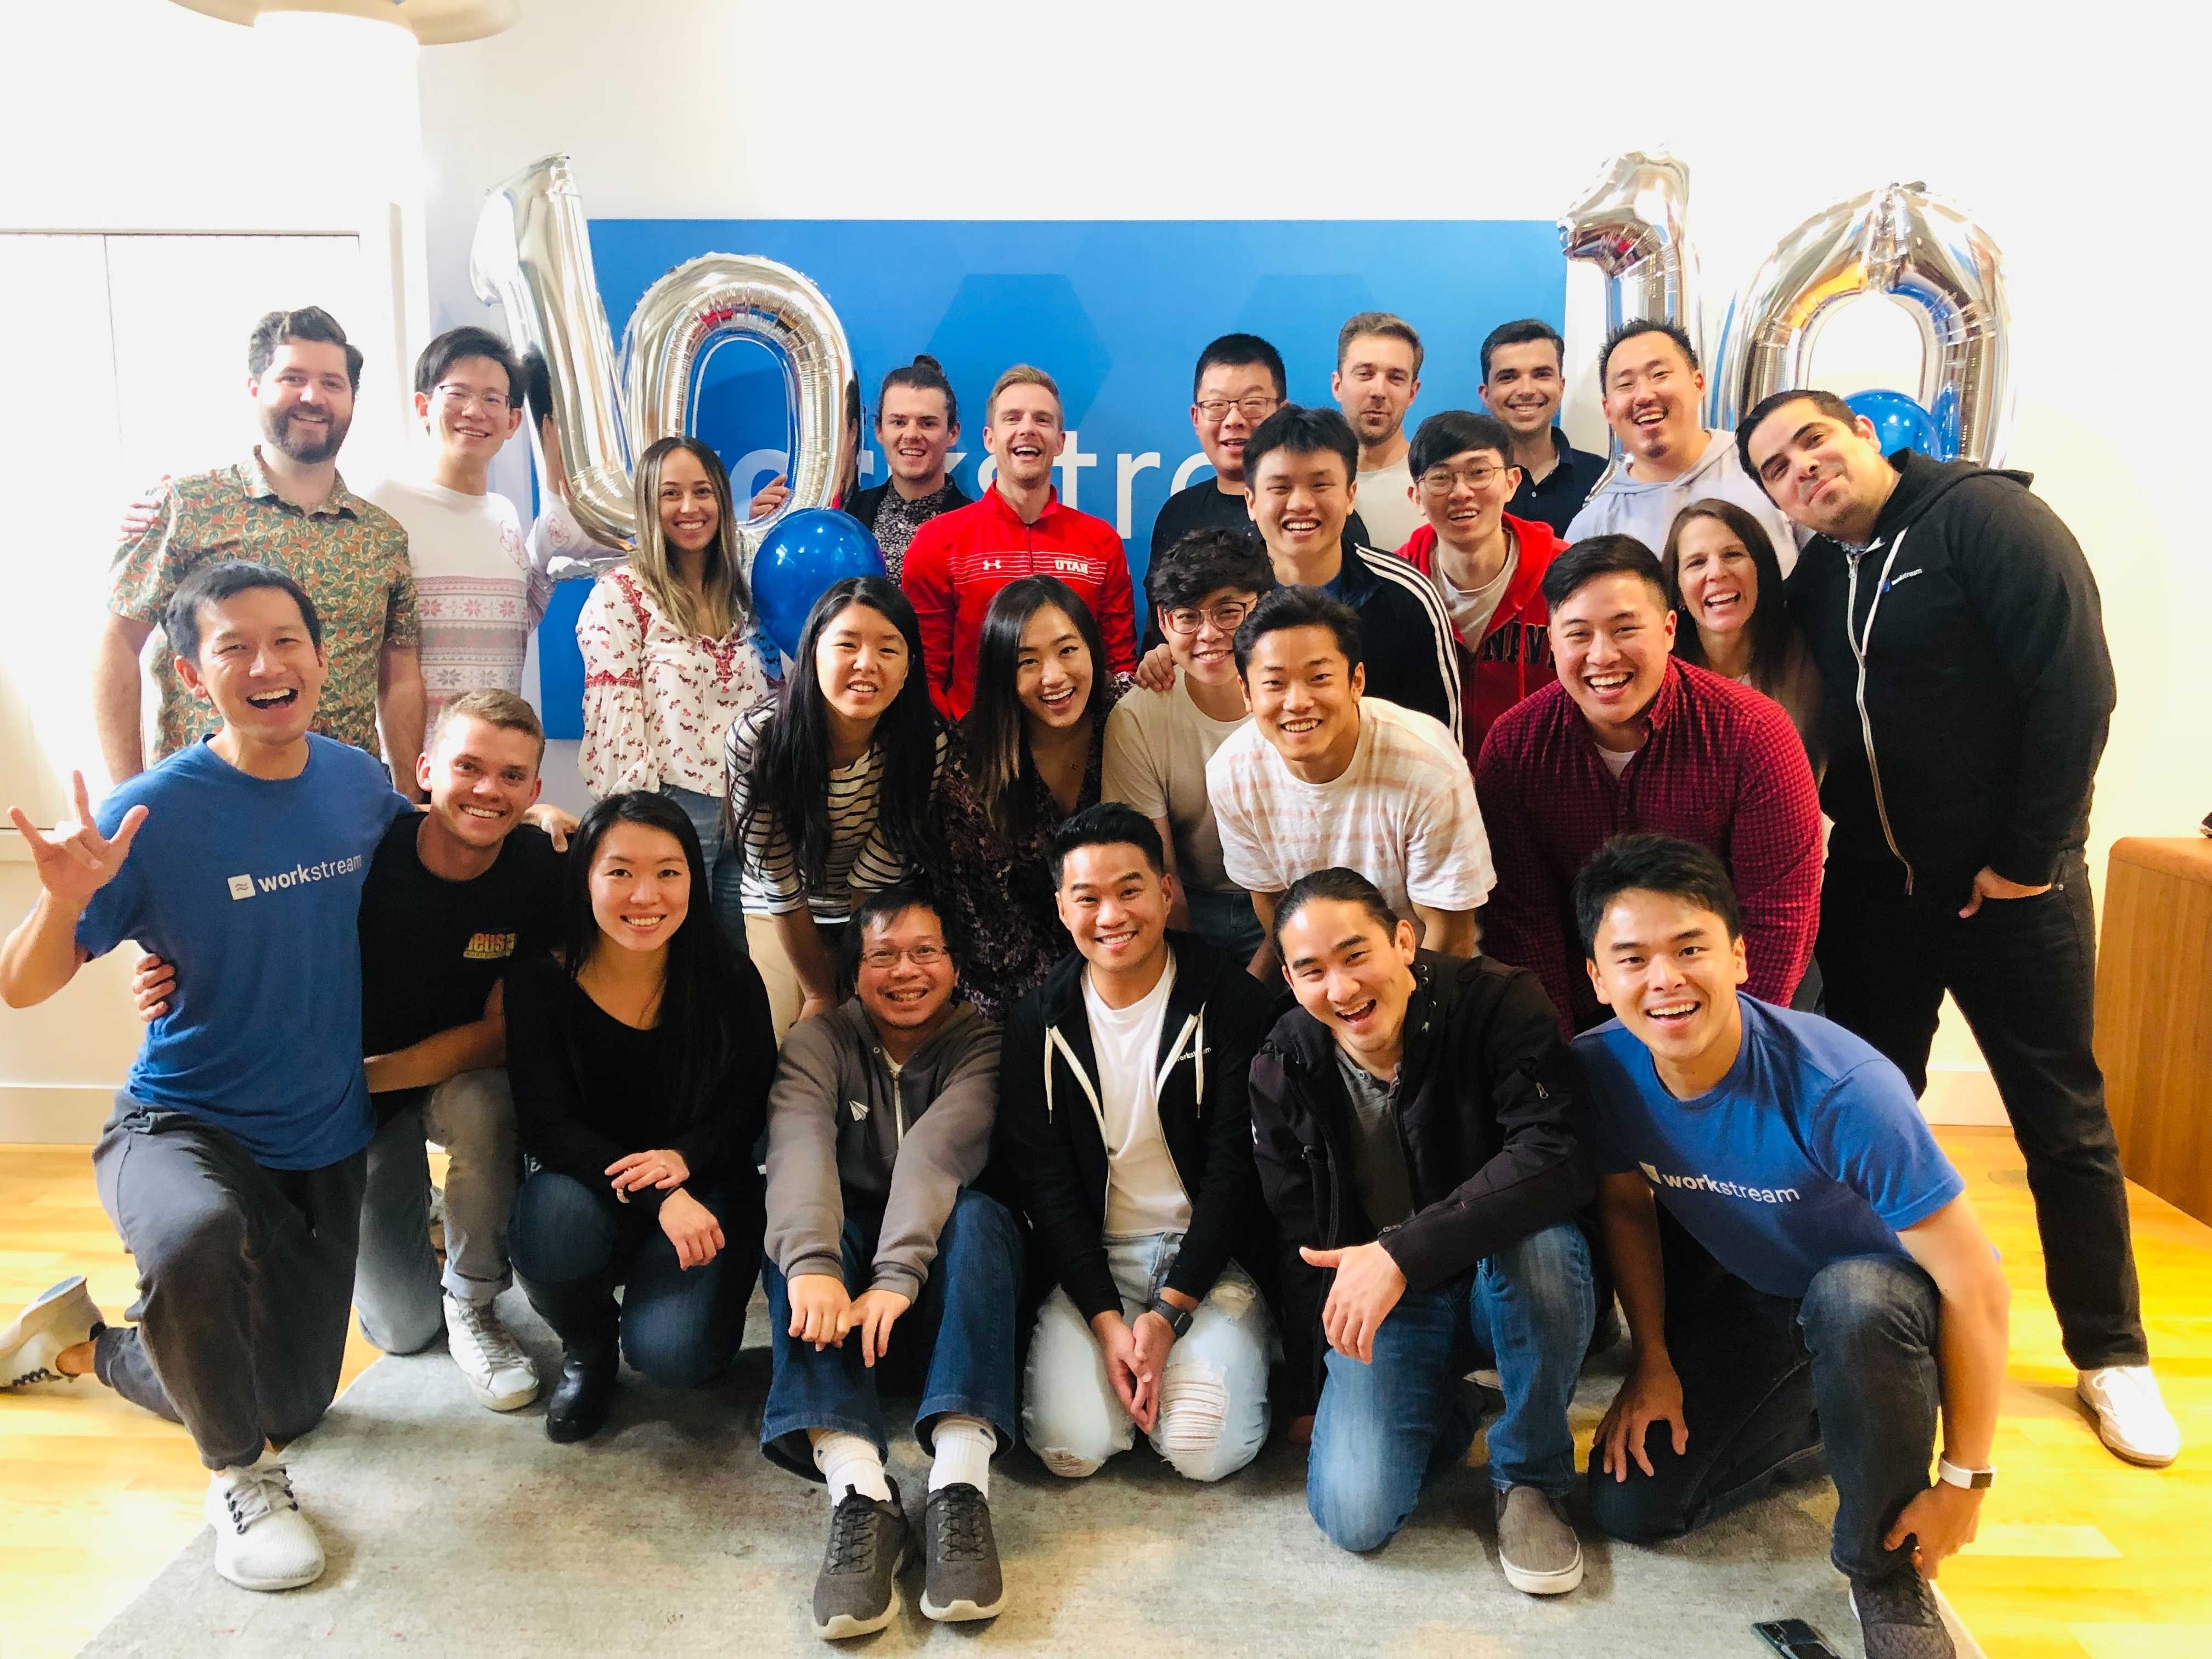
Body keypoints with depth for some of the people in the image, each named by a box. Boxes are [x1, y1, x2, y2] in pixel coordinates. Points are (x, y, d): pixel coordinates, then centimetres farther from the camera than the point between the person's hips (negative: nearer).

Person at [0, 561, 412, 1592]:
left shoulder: (361, 783, -7)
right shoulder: (155, 813, -18)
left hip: (326, 1141, 5)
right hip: (181, 1123, -4)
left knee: (290, 1409, 15)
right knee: (198, 1238, -41)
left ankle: (87, 1341, 43)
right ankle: (239, 1477, -11)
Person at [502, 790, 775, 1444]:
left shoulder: (728, 979, -11)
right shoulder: (541, 980, -12)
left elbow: (750, 1108, -3)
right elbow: (548, 1124, -15)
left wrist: (684, 1158, -25)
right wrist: (656, 1197, -29)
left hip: (701, 1188, 0)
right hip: (587, 1186, 1)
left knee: (674, 1353, -23)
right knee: (554, 1220, -35)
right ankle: (588, 1349, 1)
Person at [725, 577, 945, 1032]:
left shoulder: (928, 745, -24)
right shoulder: (754, 739, -26)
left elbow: (873, 880, -18)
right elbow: (778, 882, -18)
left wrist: (848, 992, -13)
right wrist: (820, 994, -11)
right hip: (778, 911, -1)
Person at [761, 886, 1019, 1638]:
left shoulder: (981, 1044, -4)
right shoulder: (820, 1040, -1)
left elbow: (936, 1151, -24)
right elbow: (800, 1147, -22)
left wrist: (897, 1276, -40)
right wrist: (812, 1264, -41)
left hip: (939, 1290, -1)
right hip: (847, 1271, 1)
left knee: (978, 1212, -30)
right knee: (800, 1229, -28)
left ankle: (960, 1482, -43)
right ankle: (857, 1488, -43)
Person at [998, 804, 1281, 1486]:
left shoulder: (1232, 1004, -8)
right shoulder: (1039, 1021, 0)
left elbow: (1236, 1167, -9)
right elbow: (1043, 1181, -2)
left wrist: (1168, 1314, -16)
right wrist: (1107, 1319, -13)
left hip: (1210, 1256, -2)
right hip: (1093, 1259, 2)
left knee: (1205, 1451, -21)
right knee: (1072, 1448, -18)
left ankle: (1230, 1348, 10)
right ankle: (1128, 1350, 12)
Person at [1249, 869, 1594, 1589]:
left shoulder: (1497, 1004, -18)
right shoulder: (1283, 1069, -7)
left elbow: (1558, 1160, -32)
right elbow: (1300, 1246, 3)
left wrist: (1403, 1252, -39)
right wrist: (1311, 1397, 7)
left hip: (1507, 1284, -1)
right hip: (1381, 1305, 2)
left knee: (1536, 1234, -37)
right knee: (1354, 1516, -20)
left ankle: (1531, 1475, -10)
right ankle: (1442, 1411, 16)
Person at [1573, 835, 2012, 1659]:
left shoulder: (1842, 1089, -36)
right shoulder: (1601, 1067, -20)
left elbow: (1975, 1283, -29)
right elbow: (1627, 1204, 1)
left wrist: (1964, 1481, -23)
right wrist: (1653, 1361, -1)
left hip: (1880, 1299, -4)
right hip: (1742, 1301, 5)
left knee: (1852, 1300, -41)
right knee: (1628, 1506, -6)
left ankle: (1886, 1574, -13)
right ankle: (1816, 1429, 21)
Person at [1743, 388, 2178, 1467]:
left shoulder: (1986, 517, -12)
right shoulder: (1817, 578, 7)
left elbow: (2076, 686, -17)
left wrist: (2027, 856, -16)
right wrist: (1840, 830, 2)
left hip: (2006, 883, -5)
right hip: (1870, 886, 5)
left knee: (2063, 1122, 6)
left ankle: (2111, 1353, 21)